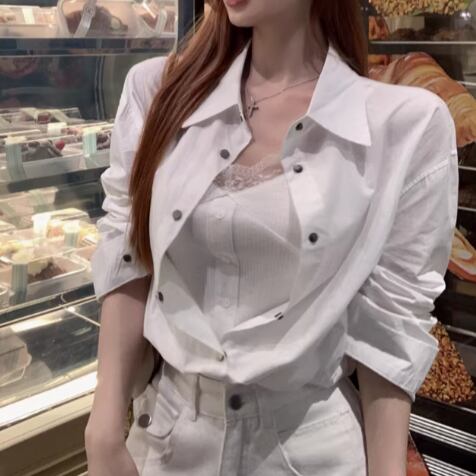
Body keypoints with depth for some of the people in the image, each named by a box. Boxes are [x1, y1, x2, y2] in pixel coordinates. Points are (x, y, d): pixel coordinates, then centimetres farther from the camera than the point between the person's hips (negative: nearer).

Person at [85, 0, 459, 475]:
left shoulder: (409, 123, -12)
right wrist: (104, 434, -6)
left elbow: (391, 320, -8)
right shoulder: (156, 90, -5)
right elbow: (127, 261, -3)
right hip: (165, 428, 3)